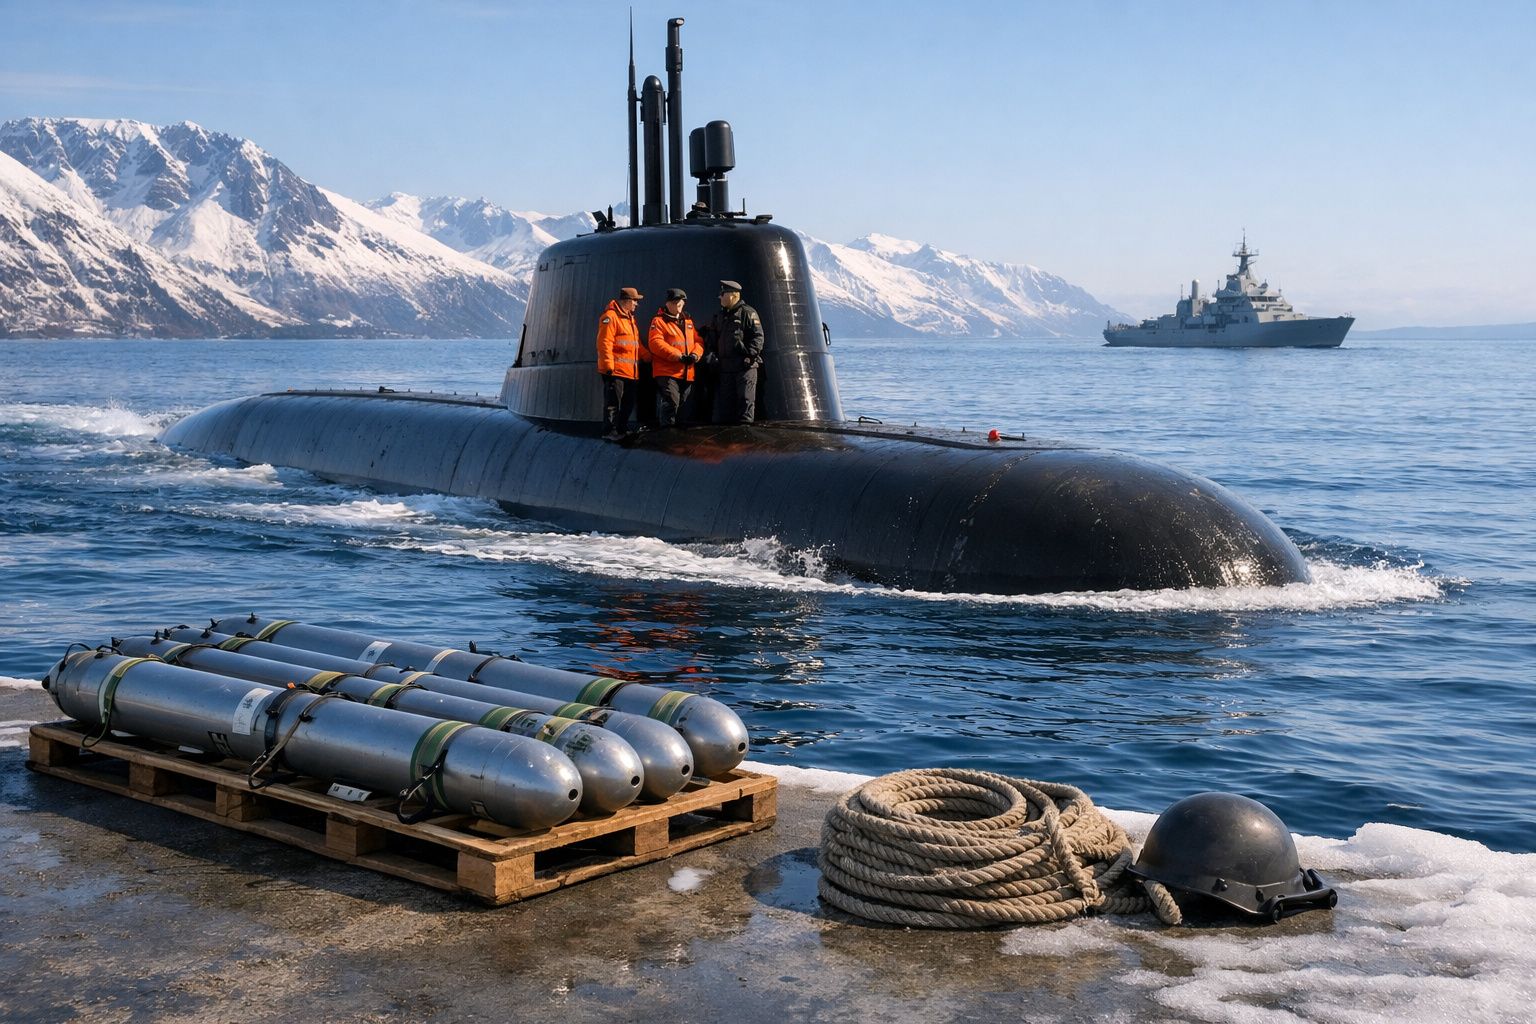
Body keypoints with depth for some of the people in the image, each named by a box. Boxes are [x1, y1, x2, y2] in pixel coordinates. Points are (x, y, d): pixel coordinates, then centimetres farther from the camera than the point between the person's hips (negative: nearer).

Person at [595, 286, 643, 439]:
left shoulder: (630, 318, 20)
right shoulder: (611, 317, -10)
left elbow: (636, 343, 27)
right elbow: (604, 344, -17)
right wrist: (608, 366, -20)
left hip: (630, 371, 9)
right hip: (615, 370, -9)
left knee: (628, 402, 13)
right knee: (613, 402, -7)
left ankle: (622, 429, 22)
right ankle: (610, 432, -3)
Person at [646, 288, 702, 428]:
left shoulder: (688, 321, 19)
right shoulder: (659, 321, -2)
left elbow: (697, 340, 14)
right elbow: (655, 343, -15)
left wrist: (695, 354, -9)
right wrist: (678, 356, -20)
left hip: (687, 373, 7)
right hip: (667, 372, -7)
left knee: (681, 405, 14)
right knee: (670, 404, -17)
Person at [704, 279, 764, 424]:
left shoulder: (747, 313, -3)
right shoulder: (719, 315, 17)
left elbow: (758, 336, -8)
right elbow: (712, 339, 23)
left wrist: (750, 353, -18)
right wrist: (712, 353, 7)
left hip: (745, 365, -6)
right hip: (725, 366, 6)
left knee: (745, 399, -5)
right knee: (724, 399, 8)